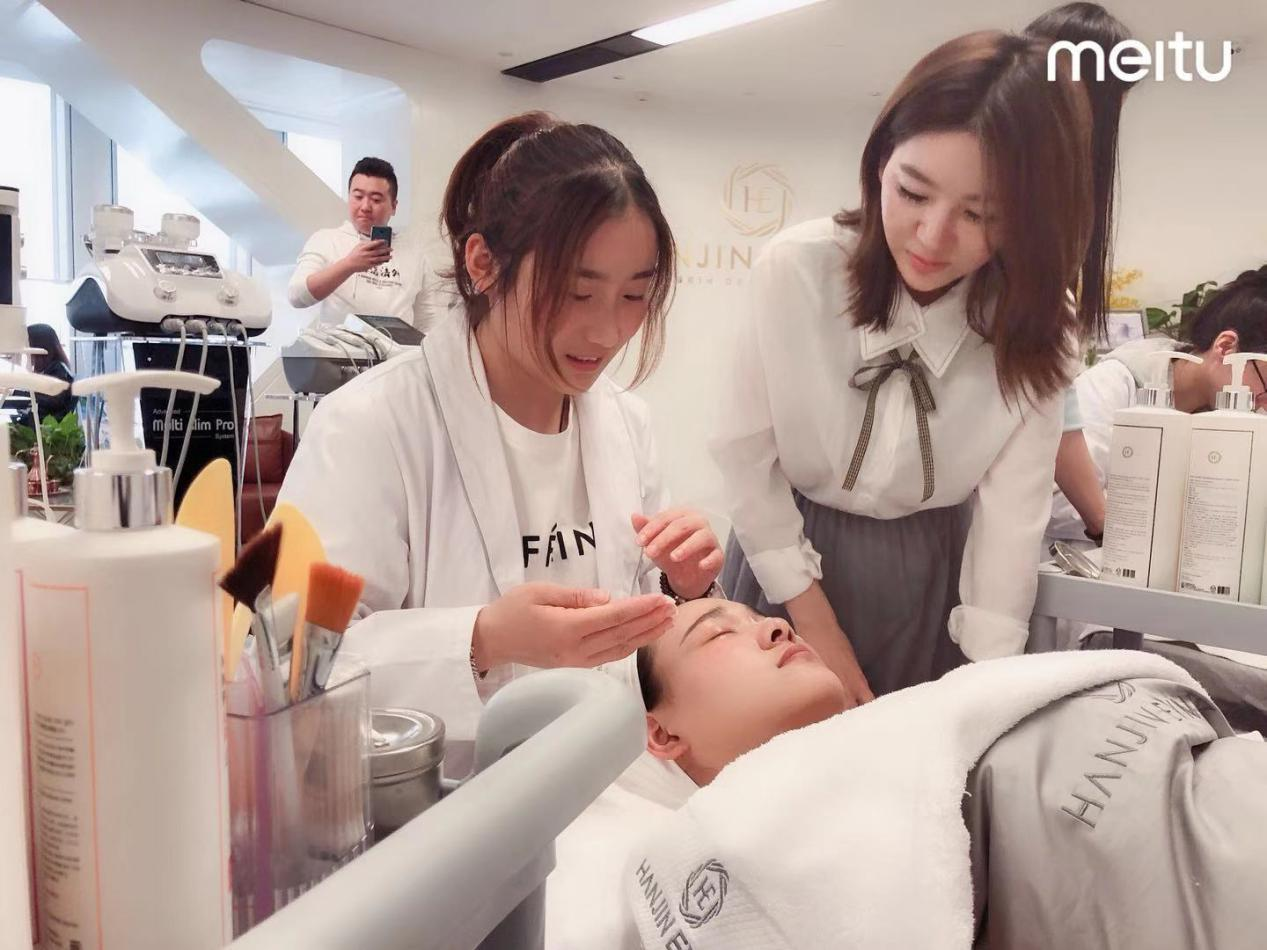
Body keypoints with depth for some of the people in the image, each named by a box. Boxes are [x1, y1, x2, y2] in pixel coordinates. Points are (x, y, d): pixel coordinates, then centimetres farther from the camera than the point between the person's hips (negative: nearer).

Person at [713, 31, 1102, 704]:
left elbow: (1011, 511, -11)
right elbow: (746, 455, -13)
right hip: (790, 558, -1)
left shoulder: (1037, 328, -14)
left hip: (935, 575, 1)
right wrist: (817, 626, -10)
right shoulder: (795, 268, -20)